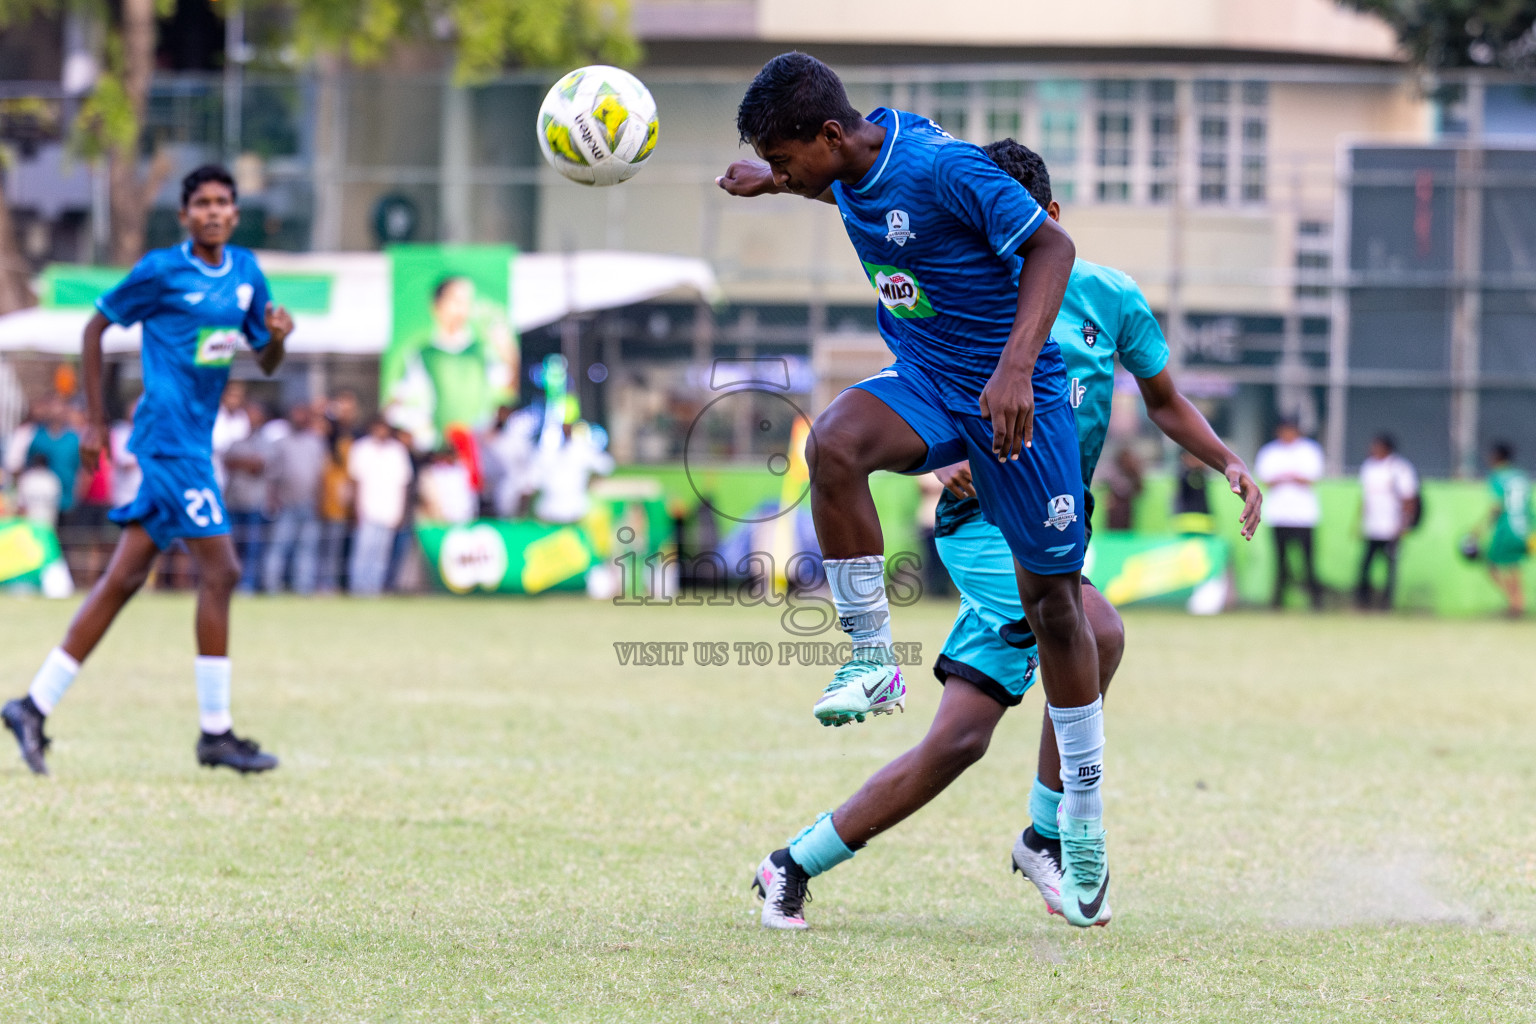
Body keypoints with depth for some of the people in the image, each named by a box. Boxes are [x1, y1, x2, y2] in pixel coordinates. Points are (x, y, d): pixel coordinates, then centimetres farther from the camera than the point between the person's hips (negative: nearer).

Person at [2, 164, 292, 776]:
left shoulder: (245, 272, 12)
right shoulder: (161, 271, -7)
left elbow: (266, 364, 18)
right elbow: (95, 328, 1)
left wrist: (276, 335, -6)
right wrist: (95, 421, 0)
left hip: (193, 443, 7)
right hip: (169, 439, -7)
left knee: (124, 578, 7)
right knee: (219, 570, -11)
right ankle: (215, 733, -6)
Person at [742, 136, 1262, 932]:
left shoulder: (1110, 299, 4)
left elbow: (1164, 401, 18)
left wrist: (1226, 462, 1)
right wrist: (947, 461, -18)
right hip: (984, 519, -5)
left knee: (958, 741, -3)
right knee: (1095, 633, -31)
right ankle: (1047, 837, -18)